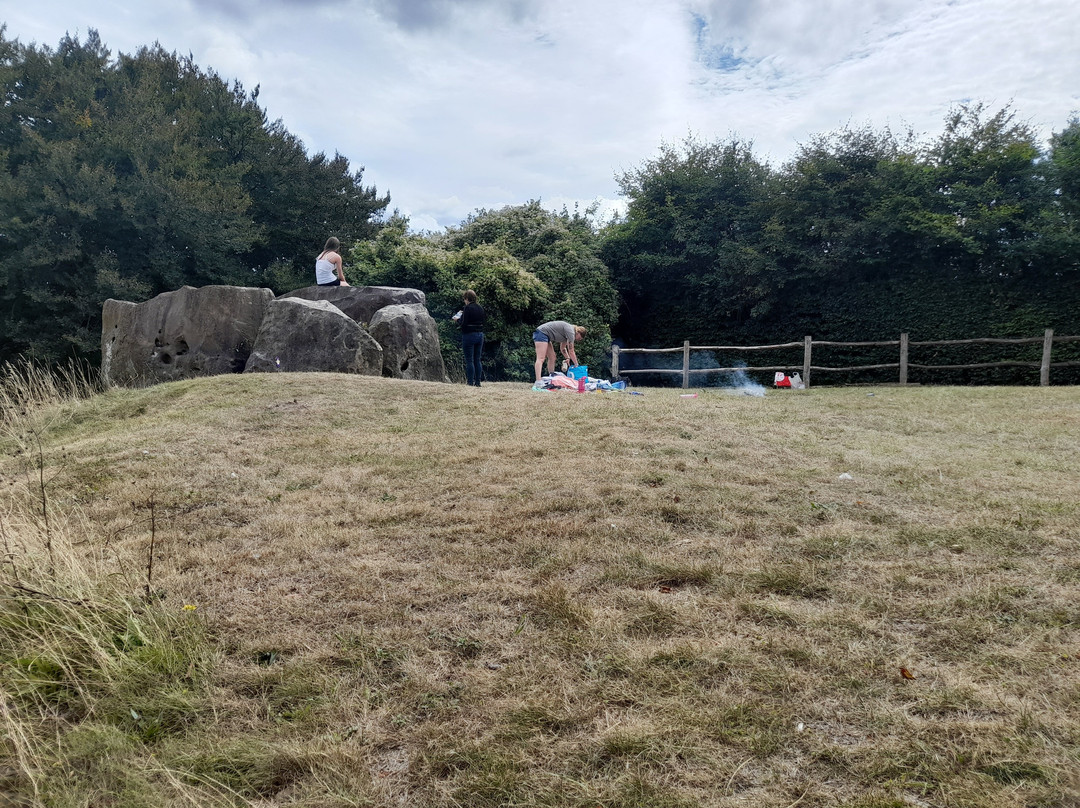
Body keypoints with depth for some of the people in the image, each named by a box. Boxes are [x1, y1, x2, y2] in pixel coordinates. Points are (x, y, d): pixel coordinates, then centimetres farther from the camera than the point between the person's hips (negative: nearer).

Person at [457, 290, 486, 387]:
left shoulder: (468, 308, -14)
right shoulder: (480, 307, 7)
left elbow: (463, 323, -18)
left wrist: (458, 319, 4)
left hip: (469, 335, -7)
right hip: (480, 335, 7)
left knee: (469, 360, -2)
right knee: (477, 360, 11)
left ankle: (470, 382, -2)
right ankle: (477, 382, 13)